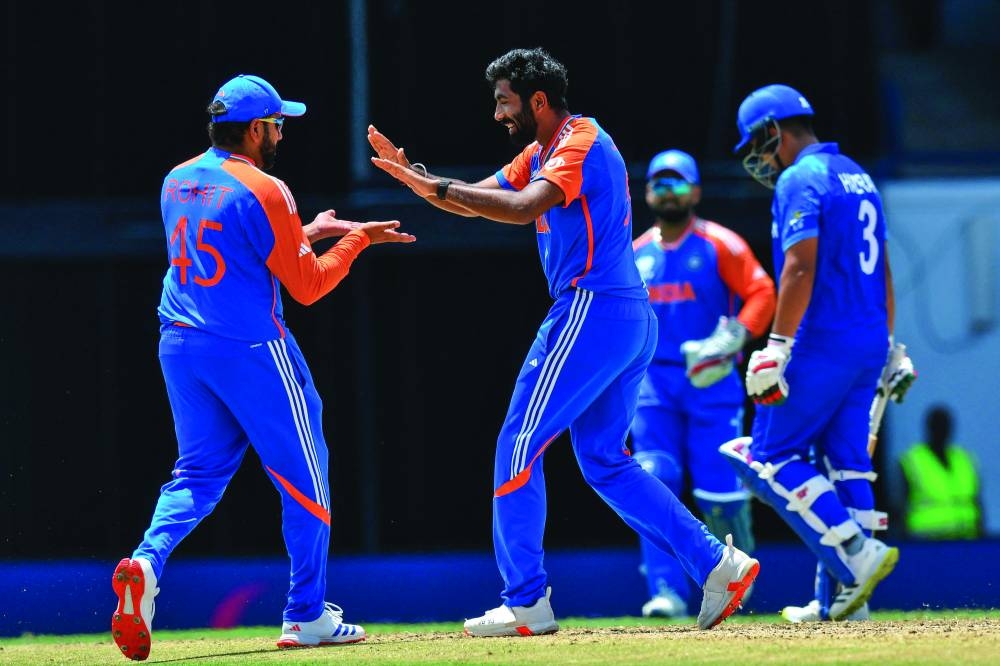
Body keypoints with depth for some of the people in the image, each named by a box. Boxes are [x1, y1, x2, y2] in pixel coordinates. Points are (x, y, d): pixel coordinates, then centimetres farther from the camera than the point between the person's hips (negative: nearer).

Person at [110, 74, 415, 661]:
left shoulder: (176, 184, 10)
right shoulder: (263, 191, -12)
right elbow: (307, 286, -10)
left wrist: (305, 233, 23)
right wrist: (357, 239, 2)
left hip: (180, 347, 7)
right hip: (251, 349, -7)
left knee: (198, 474, 13)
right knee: (304, 479, 7)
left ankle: (147, 563, -15)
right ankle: (307, 616, 9)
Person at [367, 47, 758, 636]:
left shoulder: (582, 144, -12)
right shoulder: (542, 151, 19)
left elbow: (521, 209, -28)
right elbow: (474, 202, 17)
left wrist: (438, 186, -26)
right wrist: (412, 174, 2)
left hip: (592, 313, -10)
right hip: (631, 321, 10)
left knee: (520, 446, -6)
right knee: (606, 461, 13)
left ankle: (527, 604, -6)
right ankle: (718, 564, 6)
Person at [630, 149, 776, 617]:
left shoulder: (720, 245, 0)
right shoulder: (635, 255, 13)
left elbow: (762, 293, -8)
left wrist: (732, 339, -22)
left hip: (712, 381, -3)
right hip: (653, 382, 3)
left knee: (719, 489, -6)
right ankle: (666, 592, -16)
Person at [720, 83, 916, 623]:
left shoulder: (800, 179, -10)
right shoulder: (857, 176, 19)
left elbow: (801, 268, -20)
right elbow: (882, 272, 22)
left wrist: (778, 347, -22)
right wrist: (889, 347, 25)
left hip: (822, 344, -9)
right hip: (870, 345, 9)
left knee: (769, 456, -3)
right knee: (845, 461, 8)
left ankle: (857, 553, -14)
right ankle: (843, 597, 5)